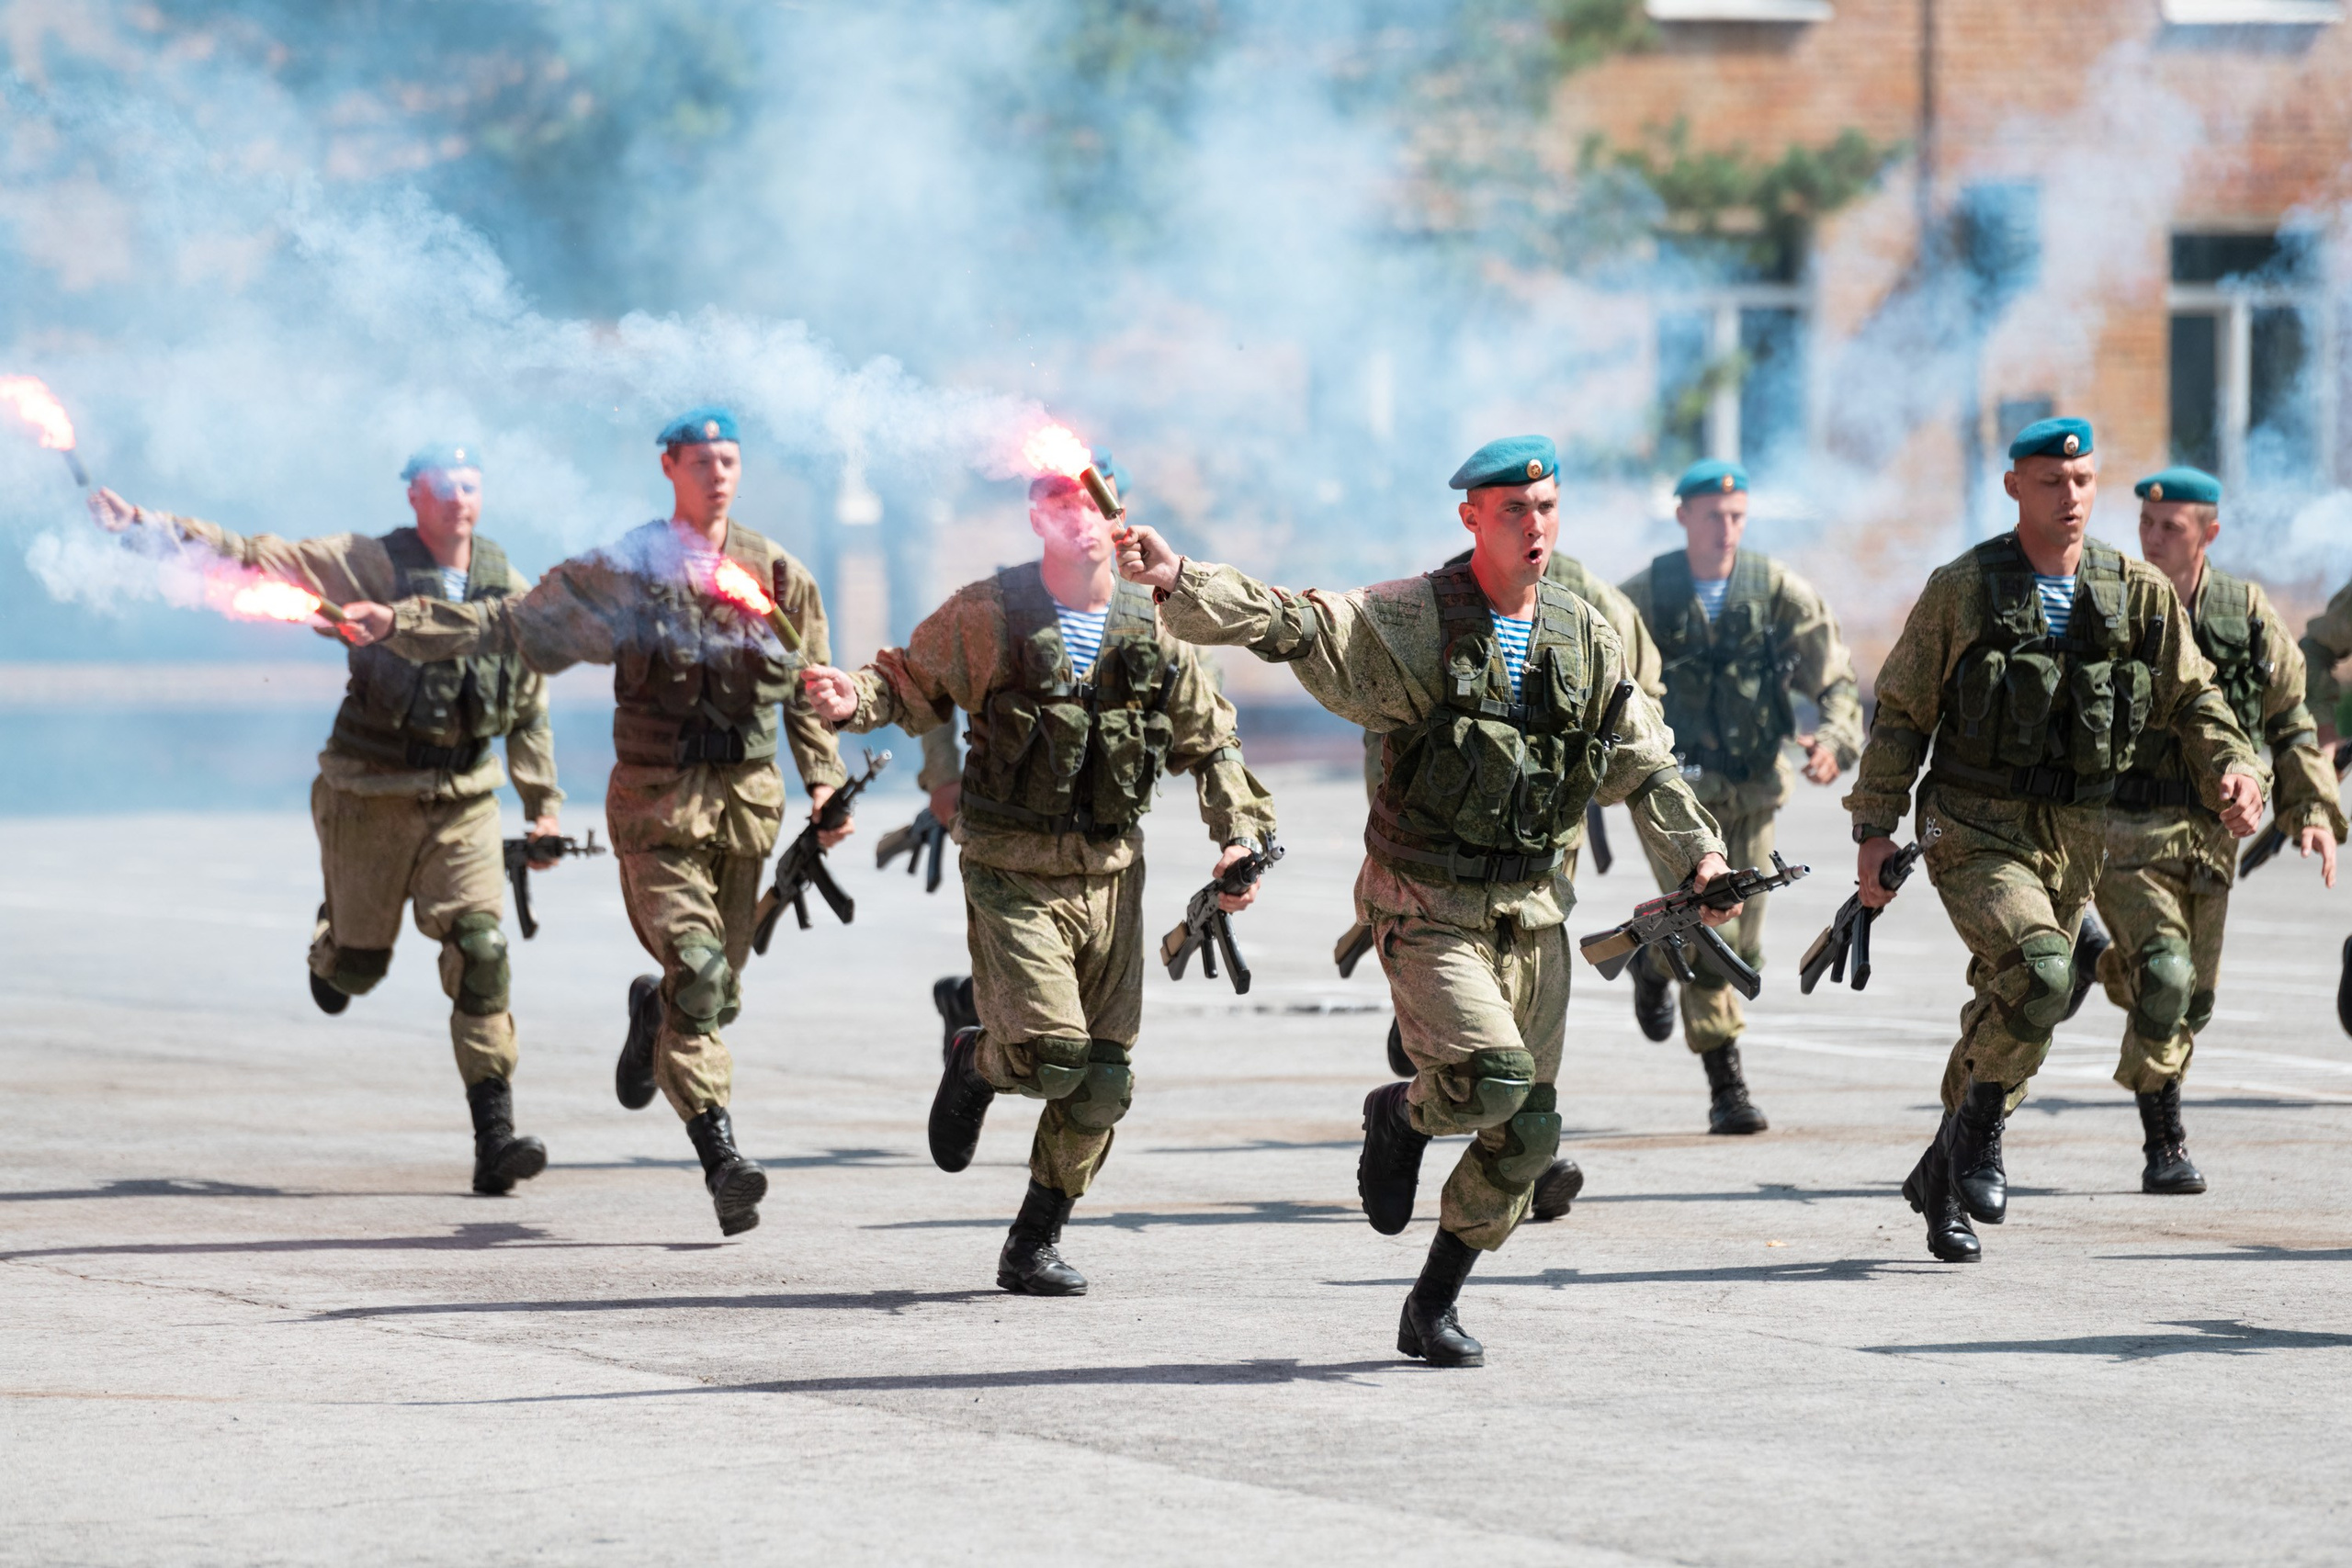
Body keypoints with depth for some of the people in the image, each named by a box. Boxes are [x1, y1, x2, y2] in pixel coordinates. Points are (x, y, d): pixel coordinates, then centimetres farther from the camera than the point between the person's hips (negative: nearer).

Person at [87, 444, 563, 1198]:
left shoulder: (508, 587, 4)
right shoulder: (368, 565, -6)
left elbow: (530, 705, 13)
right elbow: (254, 558, -11)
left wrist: (545, 803, 11)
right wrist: (152, 526, -20)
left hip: (462, 798, 2)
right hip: (372, 796, -2)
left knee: (480, 949, -14)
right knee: (359, 965, 8)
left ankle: (495, 1135, -14)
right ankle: (330, 950, 49)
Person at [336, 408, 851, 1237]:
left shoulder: (778, 575, 8)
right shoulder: (624, 569, 1)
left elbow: (809, 693, 14)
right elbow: (511, 624, 2)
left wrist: (826, 781, 2)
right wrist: (398, 624, -7)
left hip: (746, 798, 3)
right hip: (658, 798, -3)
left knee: (718, 992, 9)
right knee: (697, 971, -18)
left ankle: (652, 1012, 45)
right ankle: (720, 1152, -19)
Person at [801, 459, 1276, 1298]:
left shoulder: (1152, 631, 3)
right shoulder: (991, 614, -7)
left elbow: (1210, 743, 12)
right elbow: (914, 683, 4)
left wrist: (1243, 833, 0)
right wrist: (857, 700, -18)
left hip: (1110, 874, 4)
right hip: (1013, 874, -4)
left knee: (1102, 1081, 3)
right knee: (1050, 1054, -17)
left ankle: (1034, 1244, 18)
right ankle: (975, 1062, 19)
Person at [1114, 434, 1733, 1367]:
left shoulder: (1585, 639, 7)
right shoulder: (1411, 621, -8)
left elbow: (1644, 766, 15)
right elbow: (1293, 626, -19)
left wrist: (1699, 852, 2)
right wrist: (1181, 584, -34)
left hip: (1530, 911, 5)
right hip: (1428, 906, -5)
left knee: (1527, 1135, 4)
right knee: (1492, 1074, -25)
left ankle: (1433, 1309, 21)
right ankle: (1400, 1117, 11)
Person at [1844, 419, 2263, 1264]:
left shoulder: (2139, 594, 5)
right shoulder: (1962, 590, -3)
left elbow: (2192, 699, 12)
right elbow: (1900, 712, 2)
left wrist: (2231, 771, -8)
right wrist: (1874, 828, -2)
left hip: (2075, 839, 4)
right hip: (1976, 829, -4)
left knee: (2008, 1013, 10)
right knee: (2037, 972, -27)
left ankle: (1944, 1178, 26)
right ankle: (1980, 1127, -6)